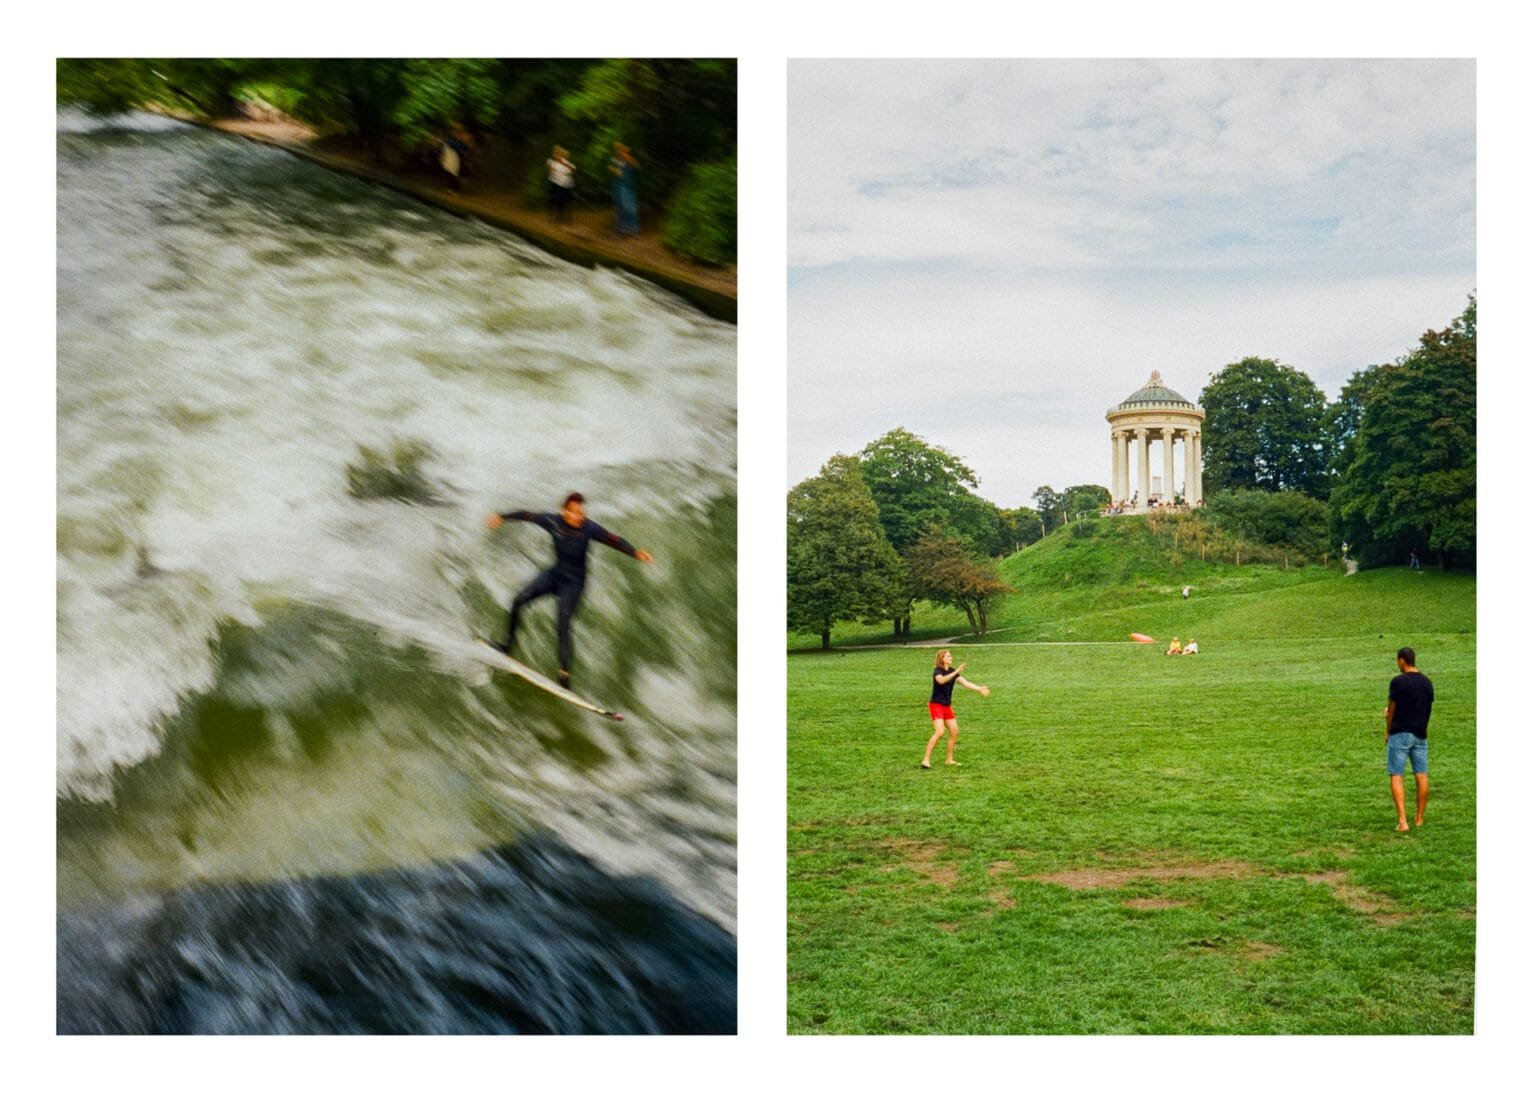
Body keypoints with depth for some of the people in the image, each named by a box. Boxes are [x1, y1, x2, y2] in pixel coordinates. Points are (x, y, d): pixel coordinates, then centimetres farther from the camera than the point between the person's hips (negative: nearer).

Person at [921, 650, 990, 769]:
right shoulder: (937, 671, -14)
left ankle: (949, 760, 17)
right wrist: (956, 672, -43)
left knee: (955, 732, 5)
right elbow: (941, 680, -37)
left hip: (947, 706, 8)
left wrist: (980, 689, -8)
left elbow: (965, 683, 3)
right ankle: (926, 760, -17)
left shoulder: (952, 671, 7)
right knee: (939, 731, -20)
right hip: (936, 704, -8)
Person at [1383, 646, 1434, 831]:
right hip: (1420, 734, 6)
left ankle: (1402, 821, -12)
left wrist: (1388, 732, 11)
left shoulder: (1398, 681, -11)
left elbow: (1391, 709, -6)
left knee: (1395, 777, -3)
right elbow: (1426, 707, 16)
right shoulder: (1427, 682, 7)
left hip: (1400, 734, -5)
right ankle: (1419, 818, 17)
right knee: (1422, 776, 10)